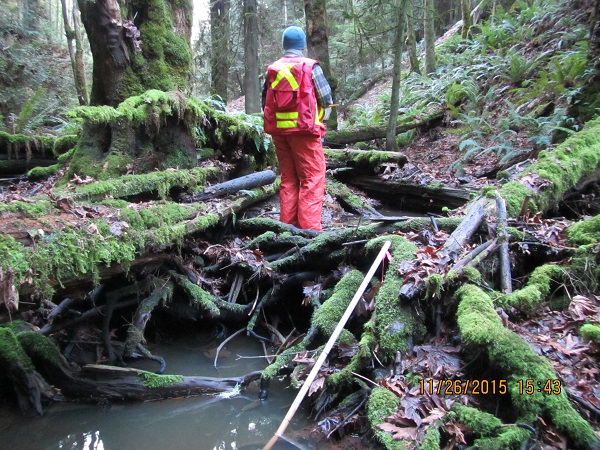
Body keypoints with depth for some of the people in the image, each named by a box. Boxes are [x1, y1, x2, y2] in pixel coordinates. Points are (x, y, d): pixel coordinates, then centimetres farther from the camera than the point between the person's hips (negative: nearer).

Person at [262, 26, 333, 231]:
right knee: (312, 178, -2)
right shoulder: (310, 67, -2)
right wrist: (321, 123, 10)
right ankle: (310, 227, -8)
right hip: (304, 130, -5)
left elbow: (265, 102, 11)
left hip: (279, 131, 5)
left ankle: (287, 224, 14)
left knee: (288, 178, 13)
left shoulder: (272, 69, 10)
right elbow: (326, 99, -2)